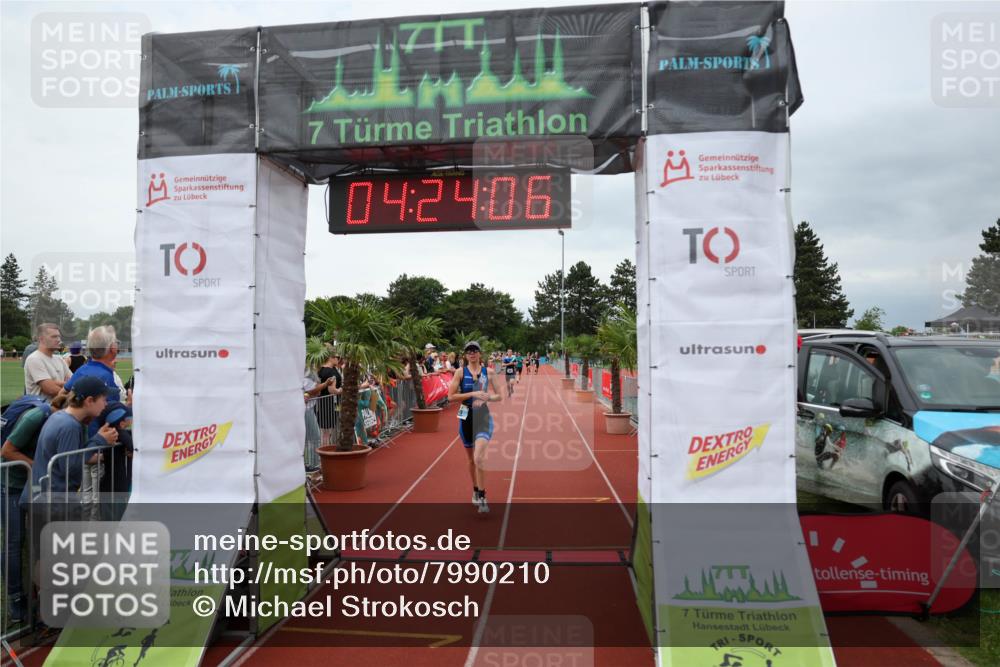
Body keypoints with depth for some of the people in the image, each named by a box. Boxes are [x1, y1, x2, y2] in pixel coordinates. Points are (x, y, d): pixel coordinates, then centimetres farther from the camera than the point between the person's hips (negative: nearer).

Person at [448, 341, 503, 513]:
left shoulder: (489, 372, 0)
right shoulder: (460, 373, -1)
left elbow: (499, 396, 4)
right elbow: (451, 396, -8)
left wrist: (486, 397, -15)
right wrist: (473, 394, -17)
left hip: (484, 417, -2)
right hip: (466, 417, 2)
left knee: (479, 458, -19)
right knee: (471, 459, 16)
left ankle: (482, 498, -7)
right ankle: (476, 491, 38)